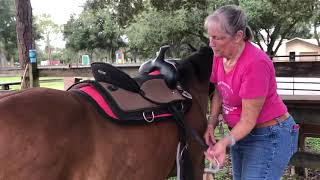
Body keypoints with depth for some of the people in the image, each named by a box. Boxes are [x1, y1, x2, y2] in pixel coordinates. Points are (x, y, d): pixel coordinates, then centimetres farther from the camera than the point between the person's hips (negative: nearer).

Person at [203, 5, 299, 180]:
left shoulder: (255, 64, -29)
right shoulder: (219, 55, -7)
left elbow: (248, 120, -25)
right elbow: (218, 92, 7)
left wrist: (225, 142, -35)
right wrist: (211, 123, -7)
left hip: (269, 137, -8)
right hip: (241, 133, 8)